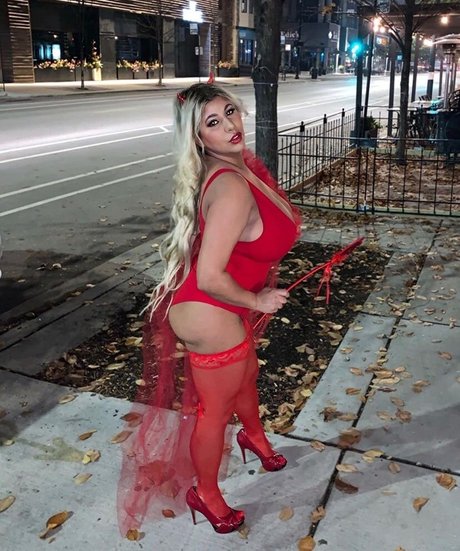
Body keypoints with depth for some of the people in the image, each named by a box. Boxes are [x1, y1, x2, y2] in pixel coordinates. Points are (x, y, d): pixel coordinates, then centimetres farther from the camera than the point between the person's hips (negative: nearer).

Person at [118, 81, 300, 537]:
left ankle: (254, 436, 65)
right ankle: (206, 494, 40)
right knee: (216, 409, 13)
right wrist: (258, 301, -17)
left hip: (227, 303, 9)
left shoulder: (241, 165, -3)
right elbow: (209, 278, -33)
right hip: (210, 315, -9)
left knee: (246, 372, 33)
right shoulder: (233, 189, -32)